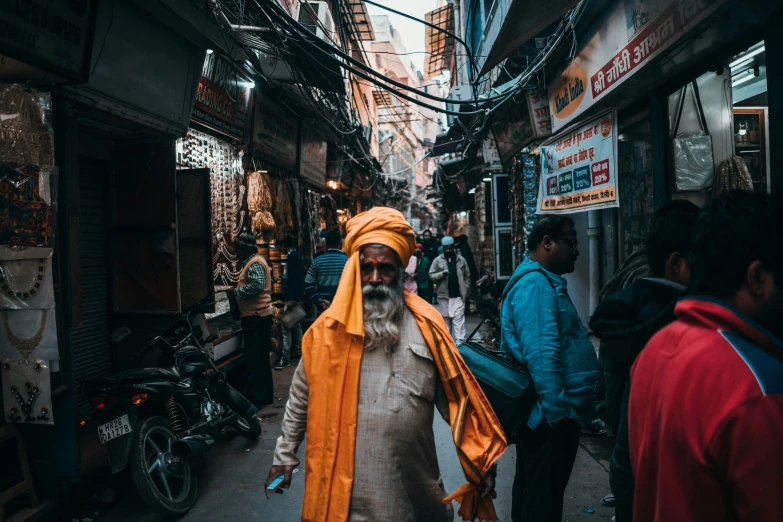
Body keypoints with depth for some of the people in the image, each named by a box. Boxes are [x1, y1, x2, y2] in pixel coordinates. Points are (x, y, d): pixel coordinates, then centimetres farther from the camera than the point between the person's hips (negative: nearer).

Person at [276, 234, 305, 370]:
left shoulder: (292, 257, -15)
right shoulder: (297, 255, 14)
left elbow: (294, 278, -22)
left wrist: (291, 299, -24)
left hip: (293, 298, -10)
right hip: (298, 297, 10)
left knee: (286, 327, -10)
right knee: (296, 325, 16)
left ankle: (285, 358, -11)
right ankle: (298, 352, 25)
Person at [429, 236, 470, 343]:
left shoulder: (461, 259, 6)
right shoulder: (437, 260, 2)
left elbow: (467, 276, 10)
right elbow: (431, 275, -2)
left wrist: (465, 291, 4)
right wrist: (442, 273, -19)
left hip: (458, 295, 0)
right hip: (444, 295, 0)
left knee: (458, 318, -6)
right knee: (446, 319, 10)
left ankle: (459, 341, -9)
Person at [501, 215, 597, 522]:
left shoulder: (543, 280, 14)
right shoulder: (535, 284, -21)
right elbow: (541, 355, -28)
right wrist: (557, 411, -22)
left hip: (547, 413, 11)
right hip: (551, 415, -11)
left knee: (532, 487, 23)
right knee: (544, 496, 4)